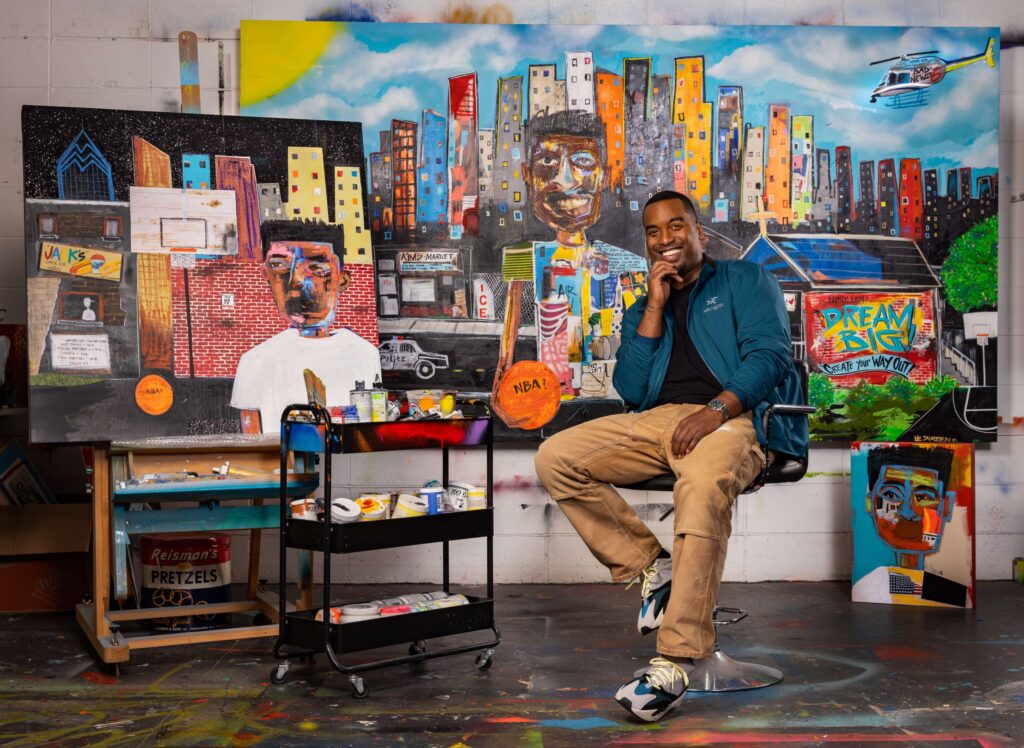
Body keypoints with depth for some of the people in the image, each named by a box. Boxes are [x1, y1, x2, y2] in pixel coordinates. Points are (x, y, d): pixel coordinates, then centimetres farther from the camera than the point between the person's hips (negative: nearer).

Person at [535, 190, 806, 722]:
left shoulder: (745, 281, 16)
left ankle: (675, 662, -39)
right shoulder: (641, 310, 28)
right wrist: (655, 307, 7)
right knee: (554, 458, -17)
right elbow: (630, 390, 12)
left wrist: (717, 408, -19)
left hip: (729, 419, -5)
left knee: (703, 485, -40)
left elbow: (769, 353, -2)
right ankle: (649, 565, -8)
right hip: (654, 420, 5)